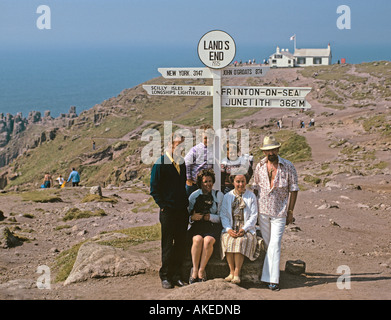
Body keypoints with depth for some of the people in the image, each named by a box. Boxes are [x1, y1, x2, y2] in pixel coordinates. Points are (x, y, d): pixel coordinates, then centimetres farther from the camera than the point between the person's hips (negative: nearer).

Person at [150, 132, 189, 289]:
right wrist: (163, 205, -10)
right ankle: (165, 276, 10)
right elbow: (154, 188, -6)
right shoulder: (160, 163, -6)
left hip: (182, 211, 5)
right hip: (168, 211, -5)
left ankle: (177, 275, 16)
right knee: (167, 245, 1)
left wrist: (186, 203, 11)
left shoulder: (182, 163, 12)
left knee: (180, 244, 7)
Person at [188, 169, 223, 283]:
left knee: (208, 240, -32)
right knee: (198, 239, -32)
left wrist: (210, 217, -10)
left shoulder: (219, 195, 11)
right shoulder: (194, 195, 12)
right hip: (197, 225, 1)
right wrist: (192, 217, -12)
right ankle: (195, 270, -28)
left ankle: (201, 271, -27)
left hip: (213, 225, -1)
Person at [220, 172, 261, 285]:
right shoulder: (227, 196, 13)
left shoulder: (251, 196, 7)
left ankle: (237, 273, -29)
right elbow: (223, 215, 8)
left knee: (241, 241, -33)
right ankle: (231, 272, -24)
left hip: (247, 229, -2)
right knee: (228, 240, -31)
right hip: (231, 229, 2)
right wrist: (229, 229, -10)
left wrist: (244, 229, -13)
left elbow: (253, 216, 2)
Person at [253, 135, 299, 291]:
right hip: (262, 210, 3)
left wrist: (290, 211, -3)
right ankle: (268, 275, 16)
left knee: (275, 245, -10)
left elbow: (293, 190, 0)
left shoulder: (288, 166, -2)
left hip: (279, 211, -3)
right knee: (266, 244, 6)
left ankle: (272, 279, -12)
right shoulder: (259, 166, 7)